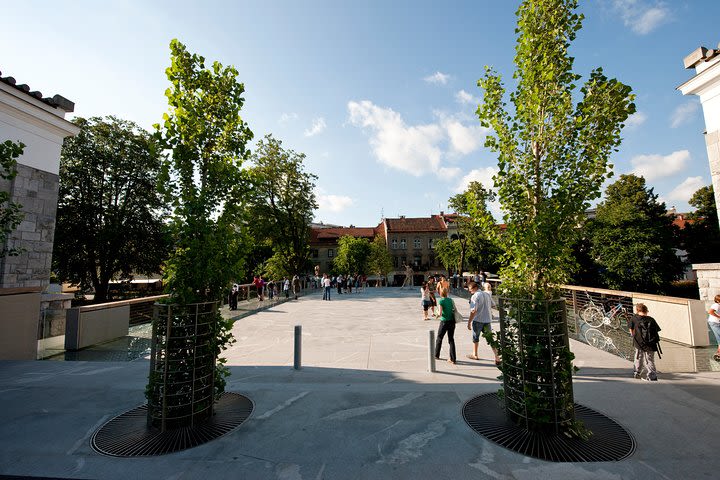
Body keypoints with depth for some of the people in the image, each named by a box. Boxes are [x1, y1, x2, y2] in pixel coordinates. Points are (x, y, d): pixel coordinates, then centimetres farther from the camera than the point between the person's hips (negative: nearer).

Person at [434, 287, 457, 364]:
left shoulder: (441, 301, -12)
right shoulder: (451, 300, 3)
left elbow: (440, 313, -18)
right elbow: (455, 310, 3)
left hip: (444, 322, -4)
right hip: (452, 321, 4)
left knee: (439, 338, 15)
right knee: (451, 339, 11)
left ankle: (436, 355, 30)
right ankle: (453, 359, 9)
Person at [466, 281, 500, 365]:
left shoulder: (475, 296, -17)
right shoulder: (487, 294, 6)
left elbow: (473, 311, -22)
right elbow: (493, 305, 18)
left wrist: (469, 322, -17)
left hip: (478, 320, -6)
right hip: (487, 320, 6)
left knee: (475, 337, 14)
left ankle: (475, 355, 29)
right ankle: (497, 357, 2)